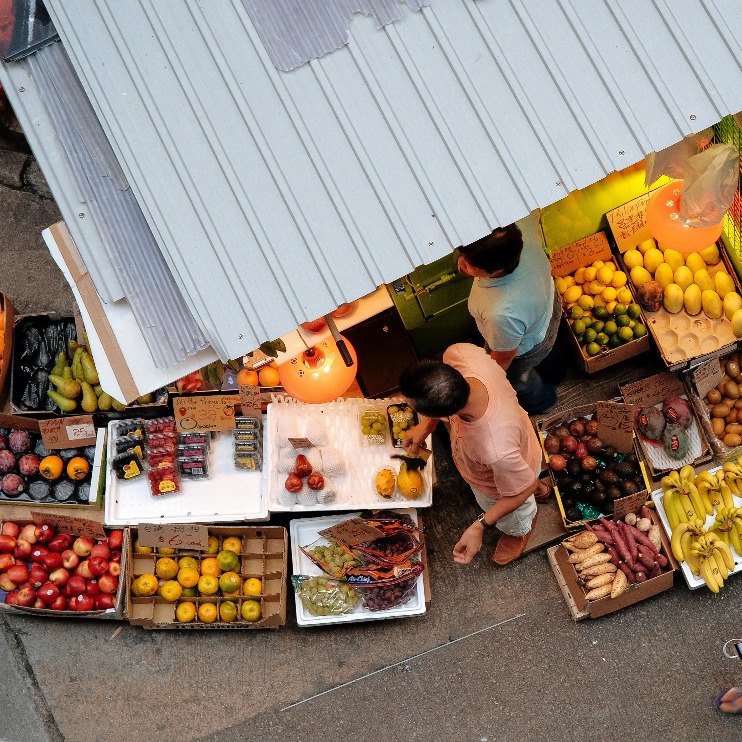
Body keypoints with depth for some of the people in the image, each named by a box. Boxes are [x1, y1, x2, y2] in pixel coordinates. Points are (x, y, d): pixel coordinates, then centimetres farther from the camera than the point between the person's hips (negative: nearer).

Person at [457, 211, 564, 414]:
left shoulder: (502, 314, -51)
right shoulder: (523, 225, -38)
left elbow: (504, 356, -28)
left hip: (524, 349, -5)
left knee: (516, 378, 33)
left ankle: (539, 401, 66)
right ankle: (553, 373, 74)